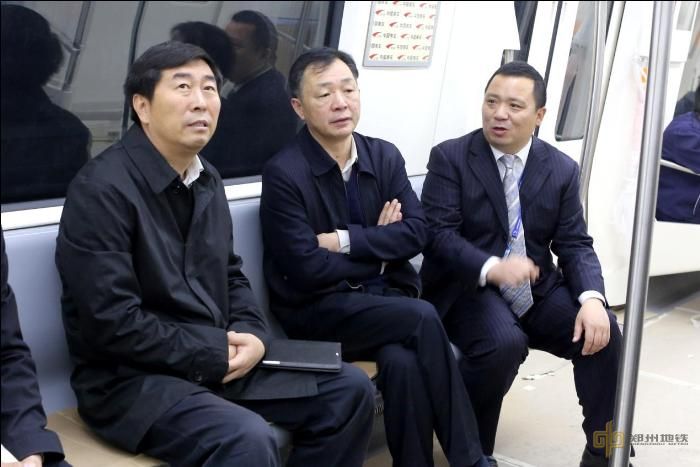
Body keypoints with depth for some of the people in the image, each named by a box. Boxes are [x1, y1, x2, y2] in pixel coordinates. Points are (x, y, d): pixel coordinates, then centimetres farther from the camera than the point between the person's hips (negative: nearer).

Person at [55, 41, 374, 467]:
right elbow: (112, 324, -22)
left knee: (350, 389, 4)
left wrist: (254, 334, -4)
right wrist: (215, 352, -15)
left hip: (218, 359, 8)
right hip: (132, 376, -8)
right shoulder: (103, 189, -17)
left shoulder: (207, 179, 9)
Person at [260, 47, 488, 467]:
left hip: (384, 296, 4)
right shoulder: (284, 174, -11)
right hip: (317, 309, -4)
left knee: (404, 361, -30)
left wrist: (347, 240, -14)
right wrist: (380, 247, -5)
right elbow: (307, 270, -16)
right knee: (423, 318, -27)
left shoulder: (386, 156, 5)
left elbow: (416, 233, -3)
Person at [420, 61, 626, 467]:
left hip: (538, 291, 4)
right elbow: (439, 234, -14)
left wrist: (592, 298, -19)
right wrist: (491, 268, -33)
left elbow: (576, 245, 2)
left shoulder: (562, 169, 6)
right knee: (505, 343, -32)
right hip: (469, 289, -4)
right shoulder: (450, 158, -5)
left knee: (604, 333, -19)